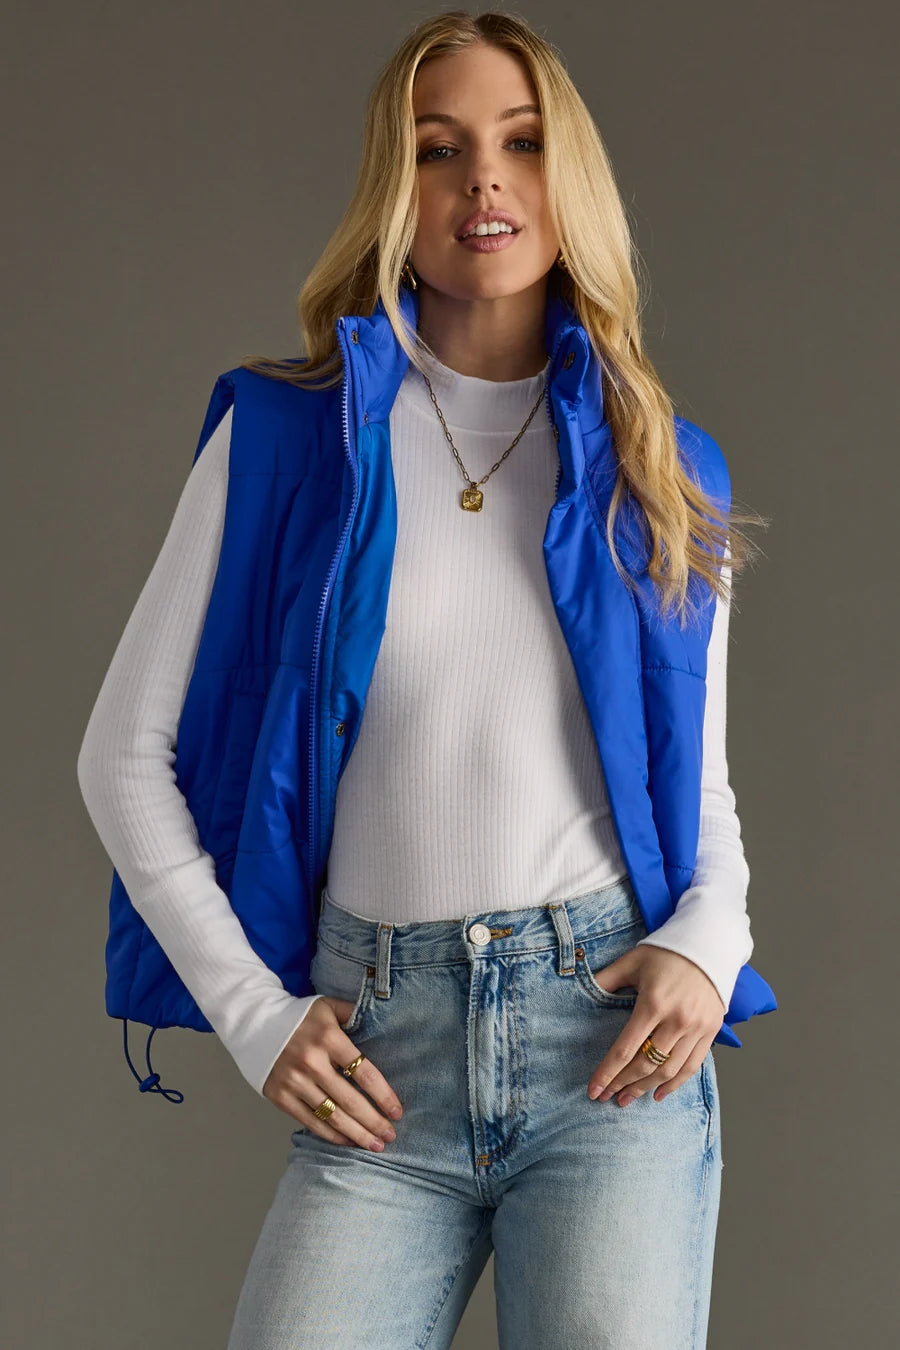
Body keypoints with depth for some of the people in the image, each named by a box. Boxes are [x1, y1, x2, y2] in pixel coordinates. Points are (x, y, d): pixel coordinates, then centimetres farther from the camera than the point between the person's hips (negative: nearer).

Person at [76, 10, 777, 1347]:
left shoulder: (660, 473, 10)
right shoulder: (286, 436, 4)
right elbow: (126, 752, 6)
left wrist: (709, 940, -3)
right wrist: (255, 1011, 0)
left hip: (612, 1034, 1)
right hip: (378, 1055, -1)